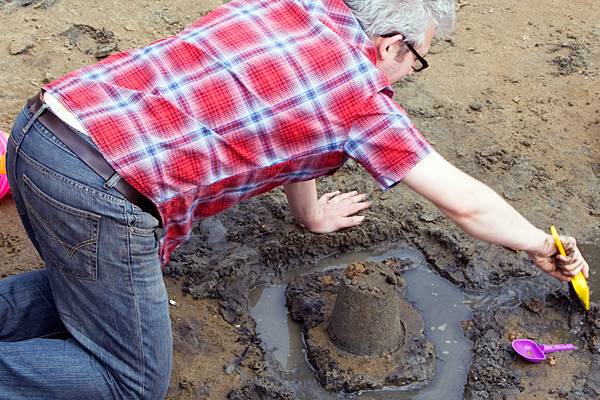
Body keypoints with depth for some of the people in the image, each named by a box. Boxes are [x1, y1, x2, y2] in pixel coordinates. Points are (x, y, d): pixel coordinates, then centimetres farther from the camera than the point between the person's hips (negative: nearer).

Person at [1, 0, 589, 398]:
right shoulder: (362, 95, -3)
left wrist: (311, 215, 42)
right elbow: (466, 203, 6)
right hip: (99, 190, -8)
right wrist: (542, 247, 24)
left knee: (90, 287, 32)